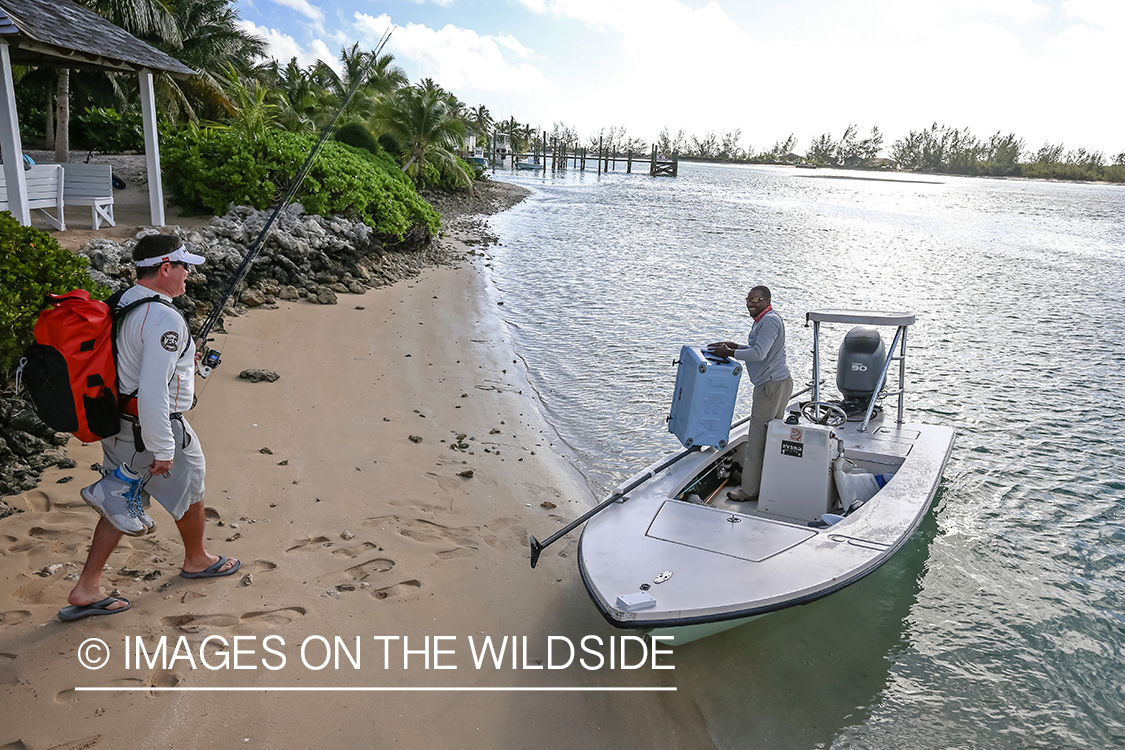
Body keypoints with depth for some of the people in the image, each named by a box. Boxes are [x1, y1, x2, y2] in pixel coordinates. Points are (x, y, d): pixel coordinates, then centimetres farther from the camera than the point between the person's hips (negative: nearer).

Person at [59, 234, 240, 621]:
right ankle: (197, 560, 39)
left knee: (122, 501, 19)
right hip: (152, 429, -9)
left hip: (117, 424, 9)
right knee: (190, 488, 16)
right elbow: (153, 392, -30)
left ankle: (86, 590, 22)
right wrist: (163, 449, -23)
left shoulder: (123, 302, 4)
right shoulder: (164, 320, -26)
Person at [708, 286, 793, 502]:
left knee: (757, 439, -5)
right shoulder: (763, 320, 18)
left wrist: (729, 353, -16)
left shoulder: (770, 321, -17)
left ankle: (749, 490, 2)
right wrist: (735, 346, 15)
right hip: (775, 384, 11)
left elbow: (759, 353, -25)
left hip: (773, 385, -11)